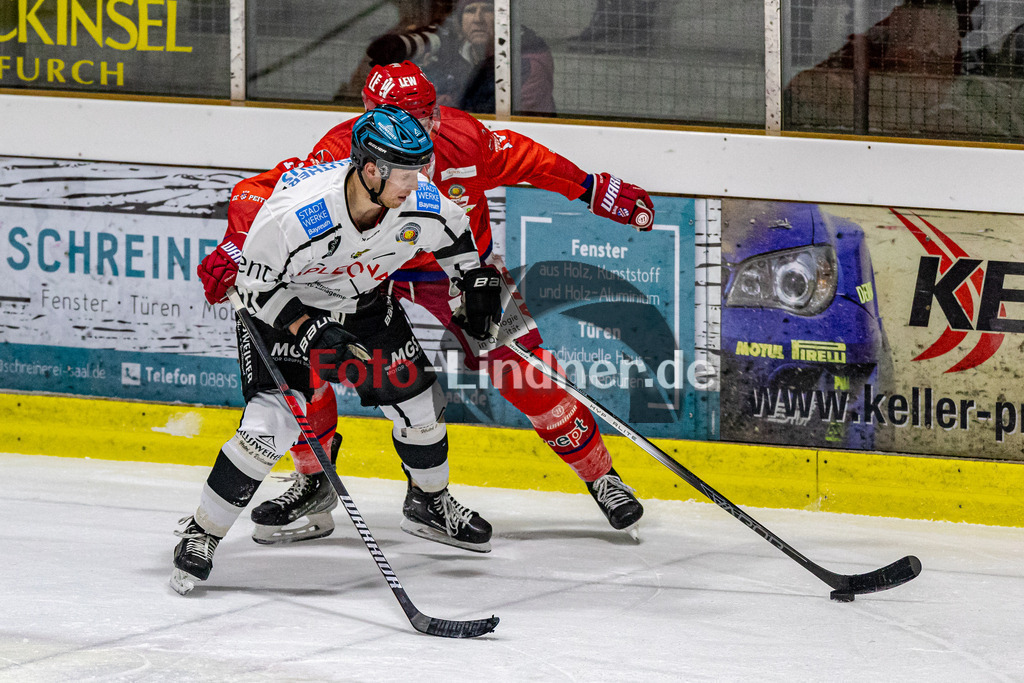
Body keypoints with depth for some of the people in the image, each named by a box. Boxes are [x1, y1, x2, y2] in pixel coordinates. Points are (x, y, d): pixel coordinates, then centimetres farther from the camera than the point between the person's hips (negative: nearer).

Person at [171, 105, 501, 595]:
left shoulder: (421, 203, -23)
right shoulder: (295, 213, -39)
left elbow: (452, 230, 3)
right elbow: (254, 284, -25)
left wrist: (477, 283, 4)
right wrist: (306, 330, -33)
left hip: (364, 304, 5)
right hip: (281, 306, -5)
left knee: (418, 399, 8)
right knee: (270, 425, -19)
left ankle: (430, 501, 37)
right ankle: (201, 535, -5)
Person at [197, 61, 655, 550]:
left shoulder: (465, 139, -24)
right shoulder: (343, 152, -28)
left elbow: (522, 160, -5)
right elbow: (266, 191, -29)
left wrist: (595, 189, -1)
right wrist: (237, 244, -46)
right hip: (371, 274, 0)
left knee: (523, 374, -7)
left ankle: (599, 475, 15)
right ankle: (312, 481, 9)